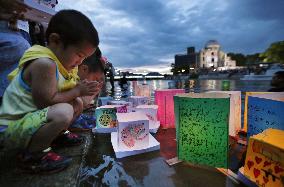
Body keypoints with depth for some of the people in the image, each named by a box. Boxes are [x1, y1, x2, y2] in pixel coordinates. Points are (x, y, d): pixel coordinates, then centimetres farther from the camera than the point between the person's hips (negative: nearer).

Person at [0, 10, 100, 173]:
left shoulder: (59, 61, 3)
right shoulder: (44, 63, -27)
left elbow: (59, 92, 8)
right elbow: (47, 101, -27)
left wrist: (81, 88, -8)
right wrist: (78, 91, -20)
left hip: (30, 117, 9)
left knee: (78, 103, 7)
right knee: (63, 112, -35)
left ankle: (57, 133, 16)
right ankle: (32, 154, -11)